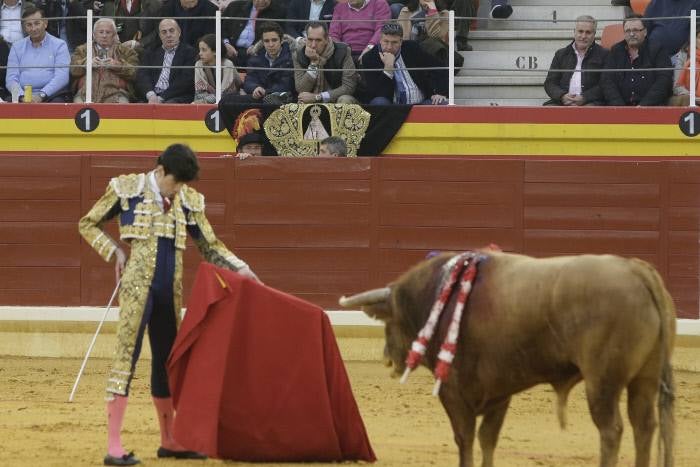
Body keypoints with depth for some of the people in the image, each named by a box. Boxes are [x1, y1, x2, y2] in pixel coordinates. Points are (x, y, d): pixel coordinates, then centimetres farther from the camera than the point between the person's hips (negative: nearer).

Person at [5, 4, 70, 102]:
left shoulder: (59, 45, 8)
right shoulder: (17, 47, 17)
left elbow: (61, 77, -4)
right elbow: (11, 78, 9)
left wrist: (41, 96, -18)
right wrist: (22, 96, -12)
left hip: (51, 96, -2)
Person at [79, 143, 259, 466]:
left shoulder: (189, 201, 9)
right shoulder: (127, 189, -1)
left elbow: (211, 246, 15)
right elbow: (88, 224, 8)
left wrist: (241, 268, 3)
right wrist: (113, 251, -5)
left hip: (170, 290, 5)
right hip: (138, 282, -5)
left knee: (167, 361, 12)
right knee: (126, 354, -10)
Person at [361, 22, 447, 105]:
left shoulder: (412, 48, 5)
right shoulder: (369, 58, -3)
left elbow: (439, 70, 11)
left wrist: (440, 93, -5)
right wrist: (388, 68, -21)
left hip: (421, 103, 1)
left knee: (442, 104, -27)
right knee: (378, 102, -33)